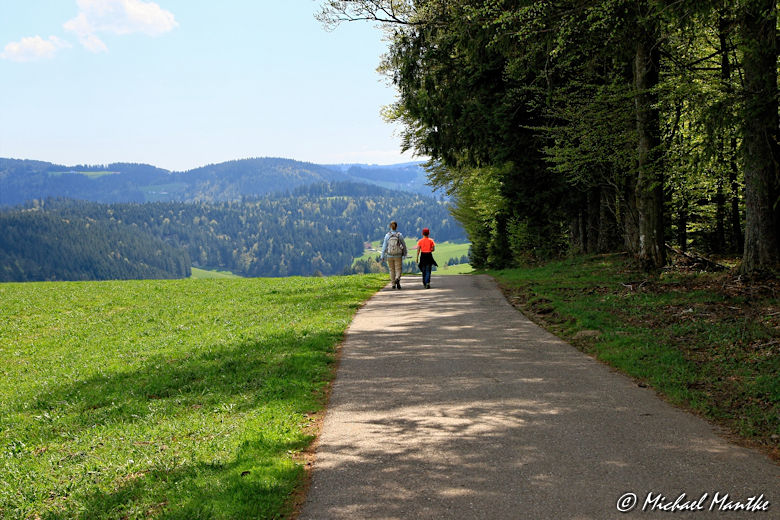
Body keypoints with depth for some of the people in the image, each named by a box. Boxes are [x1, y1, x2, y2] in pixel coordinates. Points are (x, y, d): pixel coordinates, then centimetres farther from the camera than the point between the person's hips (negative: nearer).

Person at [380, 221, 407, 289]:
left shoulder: (387, 235, -6)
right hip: (398, 255, -1)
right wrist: (405, 253, 16)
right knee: (398, 269, 5)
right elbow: (404, 245, 1)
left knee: (392, 270, 15)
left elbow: (384, 246, -4)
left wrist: (383, 256, 3)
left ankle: (393, 285, 18)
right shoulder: (400, 235, -6)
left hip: (389, 255, 1)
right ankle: (397, 279, -25)